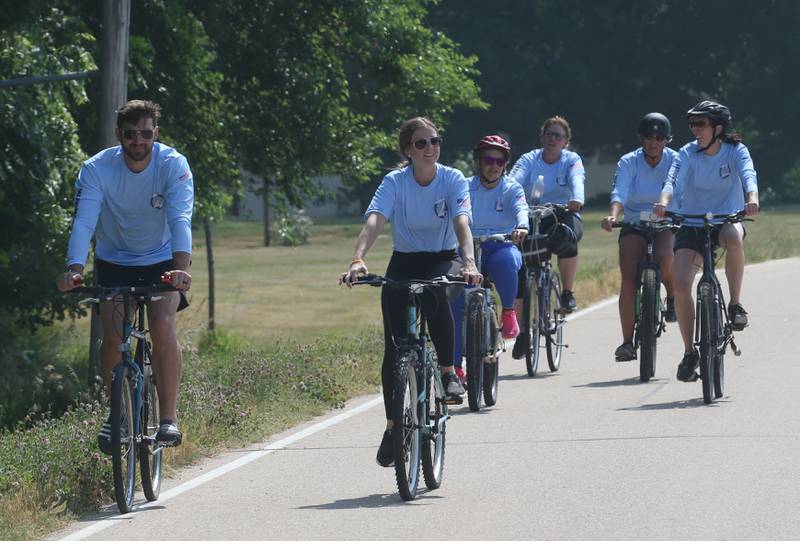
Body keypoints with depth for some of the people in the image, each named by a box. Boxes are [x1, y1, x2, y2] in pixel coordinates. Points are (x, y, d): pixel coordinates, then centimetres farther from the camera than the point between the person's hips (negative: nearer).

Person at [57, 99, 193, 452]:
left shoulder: (174, 165, -22)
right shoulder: (97, 169, -20)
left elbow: (180, 220, -34)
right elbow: (83, 222, -30)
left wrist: (181, 267, -51)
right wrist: (74, 270, -48)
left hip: (162, 262, -1)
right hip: (113, 261, 1)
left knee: (162, 326, -24)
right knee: (113, 335, -16)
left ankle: (169, 416, -14)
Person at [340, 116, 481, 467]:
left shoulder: (453, 179, -13)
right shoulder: (395, 182, -13)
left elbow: (461, 222, -27)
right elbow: (374, 221, -27)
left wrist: (469, 262, -45)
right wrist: (358, 260, -45)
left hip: (443, 260, -1)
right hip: (403, 264, 1)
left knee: (434, 293, -37)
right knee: (394, 347, -8)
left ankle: (448, 372, -20)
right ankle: (392, 427, 5)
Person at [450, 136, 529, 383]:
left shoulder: (512, 189, 3)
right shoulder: (466, 188, 6)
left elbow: (521, 209, -18)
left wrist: (522, 227, -41)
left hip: (502, 247, -1)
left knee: (506, 261, -39)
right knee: (455, 304, -18)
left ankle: (508, 311, -14)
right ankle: (455, 365, -8)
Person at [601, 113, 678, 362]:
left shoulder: (675, 161, -8)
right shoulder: (629, 163, -9)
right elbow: (619, 192, -24)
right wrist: (613, 216, -45)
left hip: (667, 223, 0)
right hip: (634, 224, 0)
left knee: (664, 260, -32)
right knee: (629, 280, -16)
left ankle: (673, 298, 1)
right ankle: (627, 342, -11)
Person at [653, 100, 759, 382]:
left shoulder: (736, 150, -5)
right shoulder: (688, 153, -3)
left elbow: (748, 174, -24)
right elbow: (673, 180, -19)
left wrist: (752, 198, -46)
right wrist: (664, 201, -41)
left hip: (726, 219, -2)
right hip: (692, 225, 2)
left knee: (734, 237, -39)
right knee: (680, 284, -18)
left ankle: (735, 304, -19)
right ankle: (689, 353, -4)